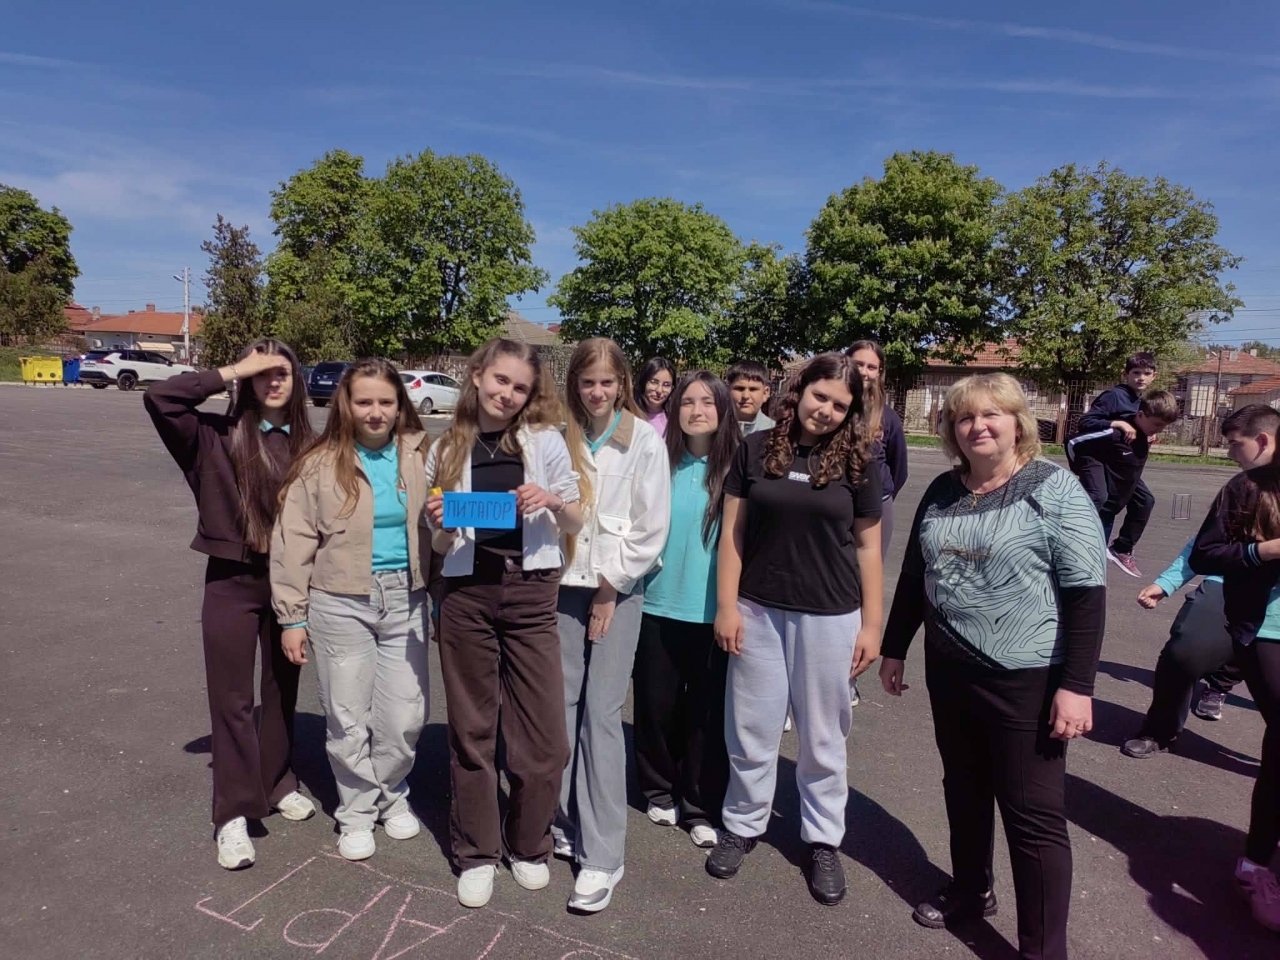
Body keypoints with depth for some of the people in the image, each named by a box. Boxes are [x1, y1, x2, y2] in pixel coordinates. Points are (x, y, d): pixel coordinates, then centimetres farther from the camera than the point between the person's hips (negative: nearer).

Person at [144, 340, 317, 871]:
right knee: (232, 699, 5)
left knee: (281, 692, 17)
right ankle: (233, 814, 16)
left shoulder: (306, 443, 0)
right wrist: (231, 372, -20)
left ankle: (277, 784, 36)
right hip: (232, 583, -3)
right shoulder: (217, 435, -8)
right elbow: (158, 397, -24)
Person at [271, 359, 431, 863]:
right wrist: (292, 616, -2)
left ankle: (391, 795, 35)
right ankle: (357, 812, 31)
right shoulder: (320, 464, -5)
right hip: (340, 602, -1)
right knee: (348, 716, 9)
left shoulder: (419, 455, 1)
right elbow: (294, 544, -2)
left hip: (405, 598, 2)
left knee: (406, 714, 7)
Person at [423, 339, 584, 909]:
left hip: (531, 592, -1)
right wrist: (438, 525, -10)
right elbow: (441, 547, 12)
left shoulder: (544, 441, 2)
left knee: (542, 733, 3)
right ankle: (476, 853, 30)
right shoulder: (446, 451, 6)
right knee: (471, 731, 11)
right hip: (466, 595, 1)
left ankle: (529, 846, 29)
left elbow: (576, 525, 6)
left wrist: (555, 501, -14)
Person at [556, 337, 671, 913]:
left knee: (601, 714, -4)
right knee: (563, 706, 5)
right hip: (565, 583, 3)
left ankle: (602, 855, 5)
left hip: (617, 587, -3)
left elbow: (651, 527, -6)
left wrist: (610, 585, -7)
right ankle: (566, 824, 23)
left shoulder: (644, 440, -4)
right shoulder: (560, 436, 4)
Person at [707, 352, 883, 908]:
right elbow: (733, 533, 0)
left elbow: (867, 546, 2)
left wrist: (871, 624, 0)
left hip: (830, 617, 0)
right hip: (759, 611, 1)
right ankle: (743, 826, 33)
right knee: (752, 728, 12)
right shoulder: (755, 450, -2)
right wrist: (726, 605, -4)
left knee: (823, 736, 13)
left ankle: (823, 841, 31)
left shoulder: (857, 462, -2)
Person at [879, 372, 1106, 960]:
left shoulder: (1055, 488, -10)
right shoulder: (941, 492, 5)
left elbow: (1086, 591, -13)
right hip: (949, 669, 6)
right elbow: (914, 577, 13)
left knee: (1034, 815, 3)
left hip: (1026, 679, -5)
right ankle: (970, 892, 41)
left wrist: (1076, 684, -18)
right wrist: (894, 648, 15)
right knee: (963, 791, 20)